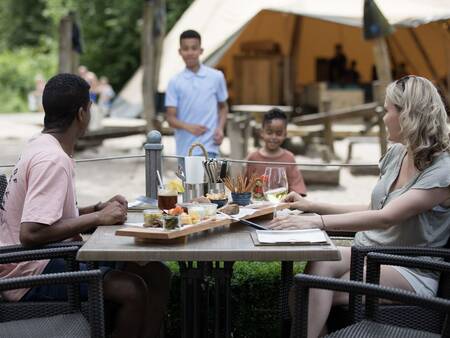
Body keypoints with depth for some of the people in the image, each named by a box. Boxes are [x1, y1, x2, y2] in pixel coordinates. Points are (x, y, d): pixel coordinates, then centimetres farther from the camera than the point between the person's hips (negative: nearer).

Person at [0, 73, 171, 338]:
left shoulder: (43, 147, 11)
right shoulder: (52, 160, -20)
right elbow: (31, 233, -29)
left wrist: (99, 208, 4)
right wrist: (98, 218, -21)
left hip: (49, 259, 10)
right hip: (31, 276, -9)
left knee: (157, 274, 0)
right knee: (133, 289, -24)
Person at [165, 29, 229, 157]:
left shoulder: (216, 77, 2)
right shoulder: (175, 82, 1)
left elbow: (223, 107, 15)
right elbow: (171, 117, -2)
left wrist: (220, 128, -3)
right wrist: (187, 127, -23)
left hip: (208, 147, -2)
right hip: (184, 149, 2)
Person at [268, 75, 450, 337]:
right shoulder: (396, 154, 8)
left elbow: (385, 217, -26)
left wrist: (318, 221, -32)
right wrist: (313, 206, 11)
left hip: (409, 274, -6)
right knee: (321, 264, -27)